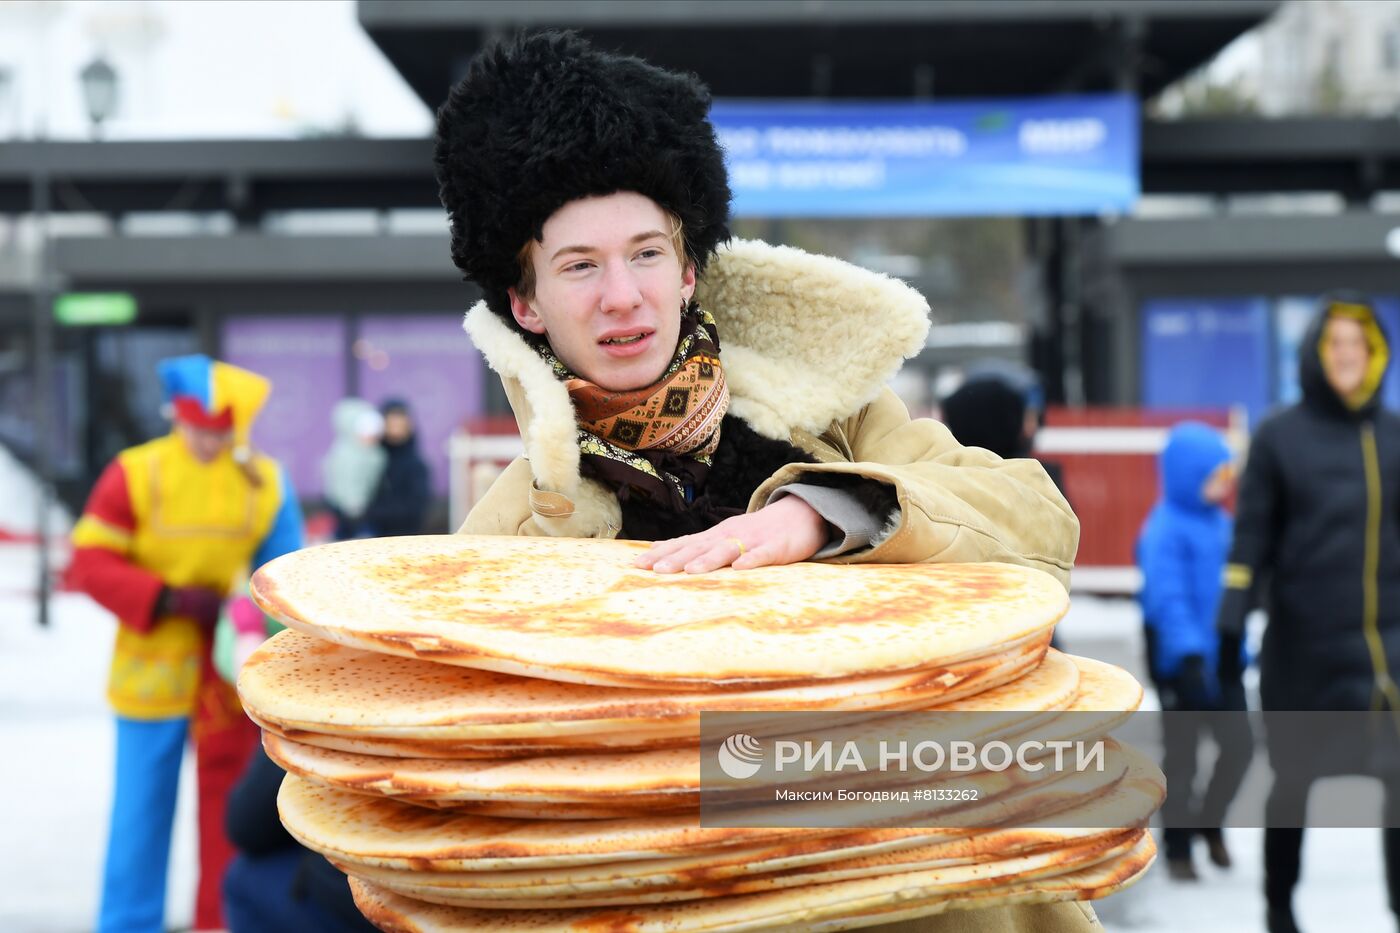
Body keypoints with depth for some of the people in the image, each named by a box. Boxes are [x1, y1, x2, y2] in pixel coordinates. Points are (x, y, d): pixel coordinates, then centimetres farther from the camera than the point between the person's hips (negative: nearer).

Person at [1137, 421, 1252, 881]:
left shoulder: (1221, 522, 7)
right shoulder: (1165, 528, -17)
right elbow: (1168, 597, -22)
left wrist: (1236, 648, 19)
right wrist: (1191, 656, -28)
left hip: (1218, 656, 6)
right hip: (1179, 661, -6)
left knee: (1239, 743, 5)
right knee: (1181, 754, 5)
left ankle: (1210, 821, 29)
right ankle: (1177, 848, 19)